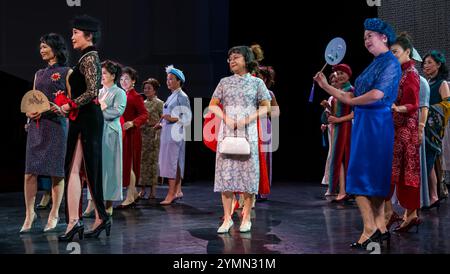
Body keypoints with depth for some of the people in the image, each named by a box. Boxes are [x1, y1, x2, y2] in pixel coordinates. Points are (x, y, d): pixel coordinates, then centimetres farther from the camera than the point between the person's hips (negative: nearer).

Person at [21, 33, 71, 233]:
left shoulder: (66, 72, 2)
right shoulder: (39, 74, 19)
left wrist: (46, 109, -15)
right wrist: (30, 112, -1)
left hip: (56, 125, -5)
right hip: (36, 126, 5)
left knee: (56, 172, -2)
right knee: (30, 171, -1)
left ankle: (54, 214, 7)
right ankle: (30, 213, 6)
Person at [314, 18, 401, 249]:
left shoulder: (391, 63, -7)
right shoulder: (374, 65, 19)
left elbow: (377, 94, -22)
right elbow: (350, 97, 16)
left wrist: (350, 101, -7)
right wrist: (326, 86, 12)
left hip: (376, 124, -9)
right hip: (363, 124, 9)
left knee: (362, 176, -9)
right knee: (373, 178, 8)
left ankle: (370, 229, -4)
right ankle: (380, 228, 13)